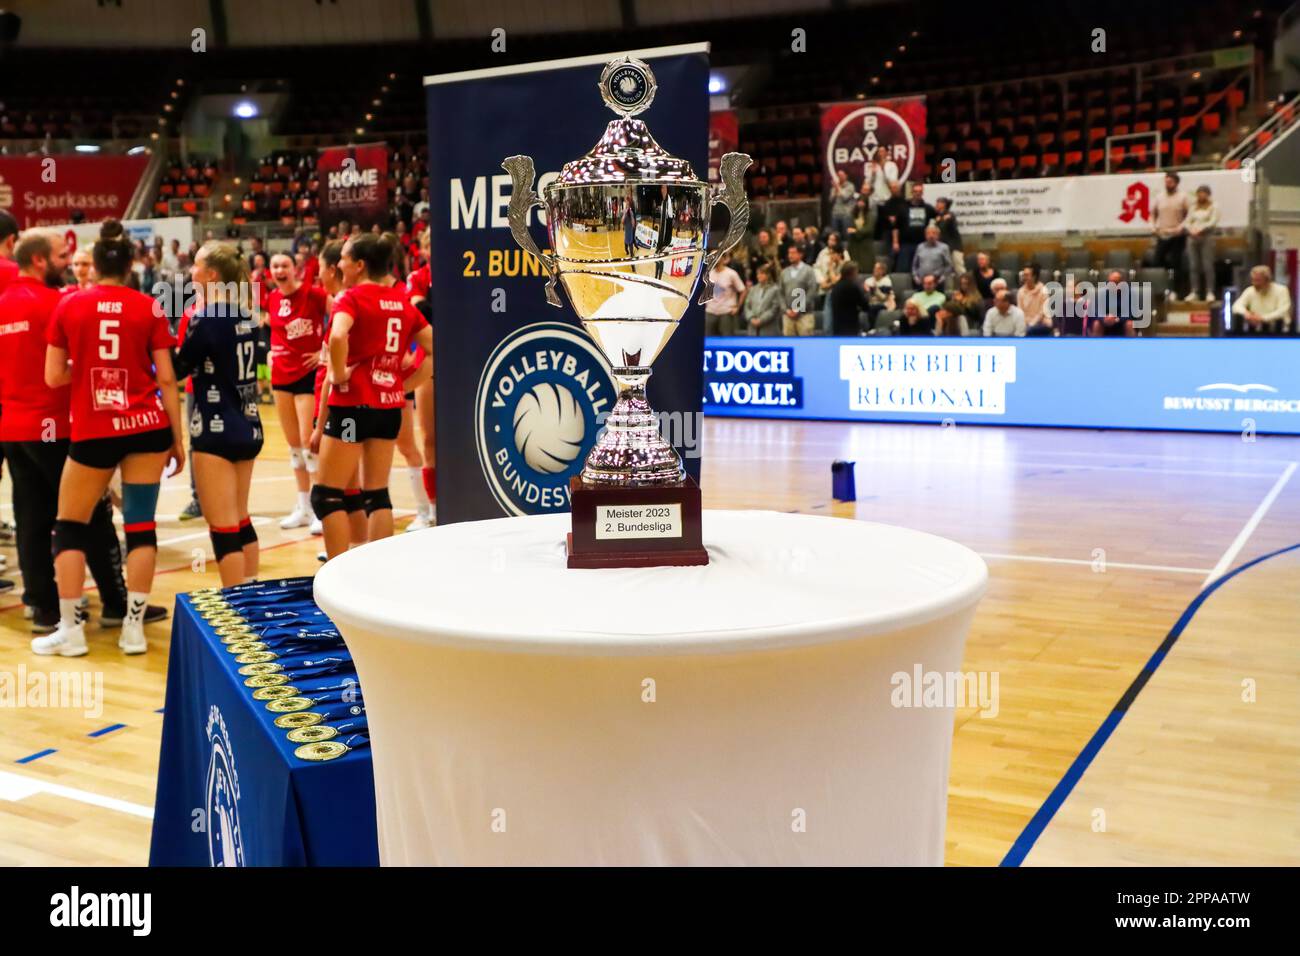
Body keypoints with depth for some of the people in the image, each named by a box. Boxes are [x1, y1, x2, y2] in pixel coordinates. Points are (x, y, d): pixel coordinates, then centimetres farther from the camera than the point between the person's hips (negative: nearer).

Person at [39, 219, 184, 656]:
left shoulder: (68, 306, -1)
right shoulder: (148, 307, -1)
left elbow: (54, 377, 0)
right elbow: (166, 379, -1)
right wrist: (178, 439, 5)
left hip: (92, 432, 0)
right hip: (146, 427, 1)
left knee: (70, 527, 13)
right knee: (141, 525, 7)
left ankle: (70, 629, 14)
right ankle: (134, 627, 8)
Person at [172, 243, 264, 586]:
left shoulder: (206, 317, -13)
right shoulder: (245, 314, 8)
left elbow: (178, 368, -7)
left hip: (217, 430, -8)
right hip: (248, 427, 8)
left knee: (223, 528, -3)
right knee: (241, 521, 16)